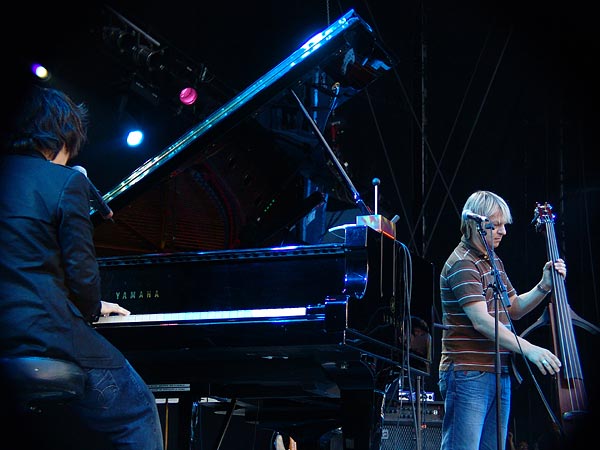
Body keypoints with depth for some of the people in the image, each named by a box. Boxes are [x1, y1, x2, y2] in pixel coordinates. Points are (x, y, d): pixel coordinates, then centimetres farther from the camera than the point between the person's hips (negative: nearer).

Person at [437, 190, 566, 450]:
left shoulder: (493, 262, 17)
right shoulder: (462, 264, -13)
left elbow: (513, 310, 20)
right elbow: (481, 321, -23)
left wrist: (544, 287, 4)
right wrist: (528, 349, -28)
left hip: (499, 374, 9)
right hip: (469, 375, -9)